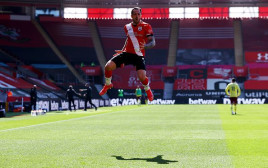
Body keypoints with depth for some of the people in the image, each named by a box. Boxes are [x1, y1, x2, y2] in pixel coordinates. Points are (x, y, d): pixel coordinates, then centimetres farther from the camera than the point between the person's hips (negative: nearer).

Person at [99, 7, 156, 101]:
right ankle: (108, 85, 17)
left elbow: (152, 42, -15)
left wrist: (145, 46, -35)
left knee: (142, 77, -22)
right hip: (127, 53, 4)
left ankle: (147, 90, 14)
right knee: (108, 66, -13)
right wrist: (122, 50, 24)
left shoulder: (146, 27, -8)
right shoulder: (127, 27, 9)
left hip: (139, 55, -4)